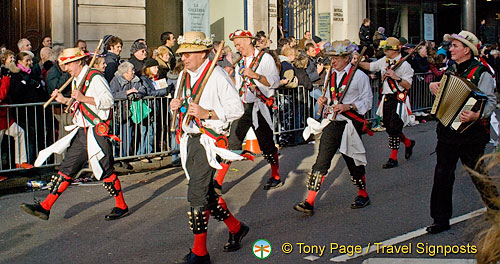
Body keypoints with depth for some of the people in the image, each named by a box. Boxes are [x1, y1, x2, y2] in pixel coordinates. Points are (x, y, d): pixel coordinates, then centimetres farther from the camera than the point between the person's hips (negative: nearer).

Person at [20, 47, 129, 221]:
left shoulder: (95, 78, -11)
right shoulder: (76, 80, 17)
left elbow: (108, 101, -19)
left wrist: (83, 98, -25)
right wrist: (63, 100, 12)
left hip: (97, 133, -8)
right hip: (81, 133, 9)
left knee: (105, 171, -2)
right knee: (66, 169, 7)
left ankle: (121, 207, 13)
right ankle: (45, 207, 8)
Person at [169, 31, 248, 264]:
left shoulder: (217, 75, -11)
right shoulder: (184, 76, 14)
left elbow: (237, 109, -13)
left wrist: (207, 113, -24)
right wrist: (176, 105, 2)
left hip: (208, 140, -9)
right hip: (189, 139, 9)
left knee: (197, 196, -8)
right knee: (205, 192, 16)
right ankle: (235, 228, 36)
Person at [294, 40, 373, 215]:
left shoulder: (359, 75, -6)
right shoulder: (331, 75, 13)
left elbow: (367, 101, -7)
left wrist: (348, 107, -19)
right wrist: (324, 101, 4)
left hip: (350, 124, -5)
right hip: (332, 123, 5)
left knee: (353, 161, 6)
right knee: (321, 161, -2)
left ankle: (363, 195, 30)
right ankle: (309, 202, -4)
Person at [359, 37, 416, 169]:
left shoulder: (404, 65, -9)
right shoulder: (384, 61, 10)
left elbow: (408, 85, -12)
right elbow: (370, 66, 21)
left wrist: (396, 77, -24)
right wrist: (358, 63, 6)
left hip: (398, 100, -7)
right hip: (386, 99, 7)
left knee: (394, 128, -7)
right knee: (388, 127, 11)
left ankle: (393, 158, 1)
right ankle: (408, 143, 37)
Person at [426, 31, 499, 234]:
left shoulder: (481, 73, -10)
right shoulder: (451, 70, 12)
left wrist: (476, 115, -38)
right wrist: (433, 85, 9)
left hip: (470, 134, -6)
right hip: (447, 131, 6)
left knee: (478, 175, 7)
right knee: (442, 175, 6)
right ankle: (441, 219, 16)